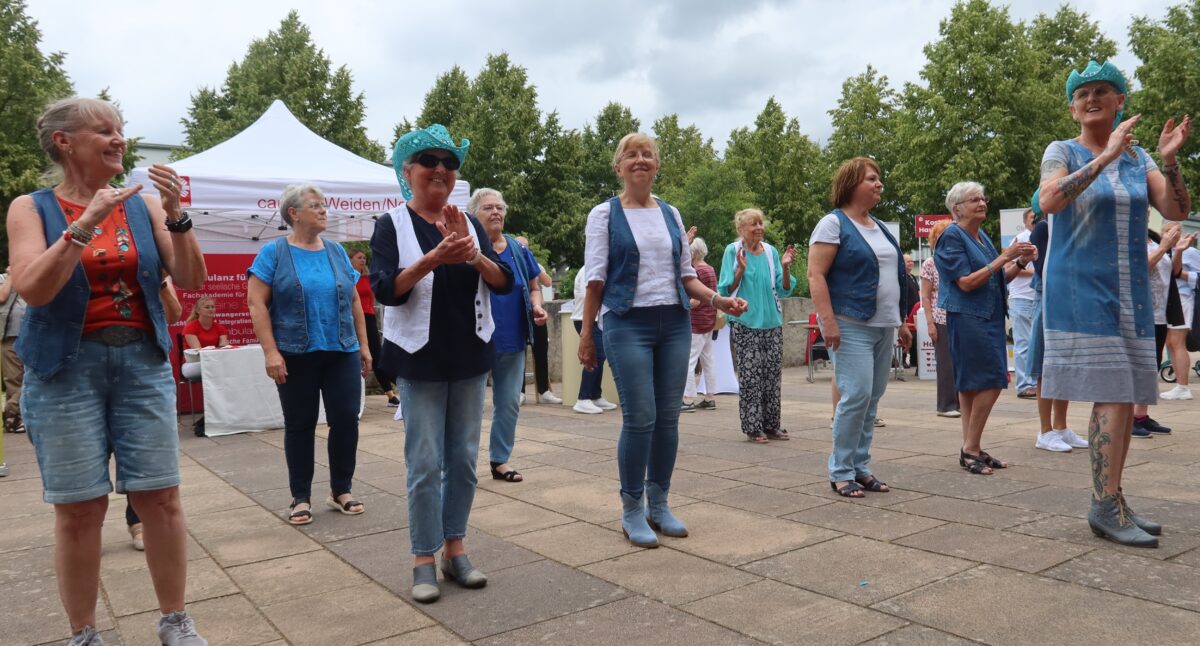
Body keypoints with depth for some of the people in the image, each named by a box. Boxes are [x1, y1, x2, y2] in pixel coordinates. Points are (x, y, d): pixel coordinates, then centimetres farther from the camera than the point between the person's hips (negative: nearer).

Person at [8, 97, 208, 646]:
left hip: (142, 361, 2)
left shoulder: (144, 206, 6)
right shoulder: (31, 208, 1)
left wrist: (177, 216, -14)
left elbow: (192, 281, -1)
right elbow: (32, 290, -13)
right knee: (79, 508, 1)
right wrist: (86, 223, -20)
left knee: (161, 497, 1)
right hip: (66, 368, -2)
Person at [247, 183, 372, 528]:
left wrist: (364, 345, 9)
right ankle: (301, 498, 20)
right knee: (299, 425, 7)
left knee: (346, 420, 2)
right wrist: (271, 352, -14)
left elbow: (354, 301, 13)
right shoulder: (273, 252, -2)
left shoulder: (336, 251, 9)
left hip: (342, 353, 3)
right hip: (296, 356, -3)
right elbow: (256, 302, -7)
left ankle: (341, 490, 19)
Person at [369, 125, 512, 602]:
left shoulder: (469, 223, 8)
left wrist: (472, 254, -20)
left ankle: (455, 549, 22)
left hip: (470, 356, 4)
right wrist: (433, 258, -28)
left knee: (464, 458, 9)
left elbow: (504, 282, -1)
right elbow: (385, 290, -15)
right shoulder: (392, 225, -3)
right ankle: (424, 559, 11)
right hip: (420, 359, -4)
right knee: (425, 463, -1)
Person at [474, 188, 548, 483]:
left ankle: (500, 460, 24)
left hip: (513, 341, 4)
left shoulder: (519, 249, 8)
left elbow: (533, 287, 15)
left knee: (509, 403, 10)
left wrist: (537, 306, -5)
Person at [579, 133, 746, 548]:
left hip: (675, 324, 5)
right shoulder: (605, 214, 1)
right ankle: (632, 511, 9)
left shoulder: (671, 214, 13)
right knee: (640, 418, -7)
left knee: (668, 417, 6)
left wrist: (718, 300, -1)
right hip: (628, 325, -4)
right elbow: (596, 278, -3)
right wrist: (586, 333, -7)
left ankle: (659, 504, 21)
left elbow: (686, 274, 15)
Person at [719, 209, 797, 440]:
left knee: (773, 376, 7)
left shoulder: (771, 252, 8)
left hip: (772, 322, 4)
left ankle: (771, 425, 16)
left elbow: (784, 291, 9)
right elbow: (726, 290, -5)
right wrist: (740, 269, -18)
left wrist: (785, 267, -6)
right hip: (745, 324, -4)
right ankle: (752, 427, 4)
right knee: (750, 377, -4)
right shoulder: (733, 251, -3)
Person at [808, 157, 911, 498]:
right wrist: (828, 321, -22)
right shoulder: (833, 223, -5)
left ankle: (860, 467, 16)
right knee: (856, 395, -13)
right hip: (851, 326, -8)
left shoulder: (879, 227, 19)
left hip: (883, 327, 8)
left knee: (872, 399, 7)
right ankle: (840, 472, -1)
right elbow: (816, 275, -13)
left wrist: (901, 322, 20)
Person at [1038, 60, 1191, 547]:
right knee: (1112, 396, -13)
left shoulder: (1137, 158, 12)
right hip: (1081, 291, -6)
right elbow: (1049, 201, -22)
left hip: (1130, 293, 6)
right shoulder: (1063, 153, -1)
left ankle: (1112, 501, 15)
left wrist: (1169, 160, -12)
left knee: (1128, 397, 6)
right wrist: (1106, 156, -24)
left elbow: (1177, 211, 1)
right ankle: (1106, 506, -8)